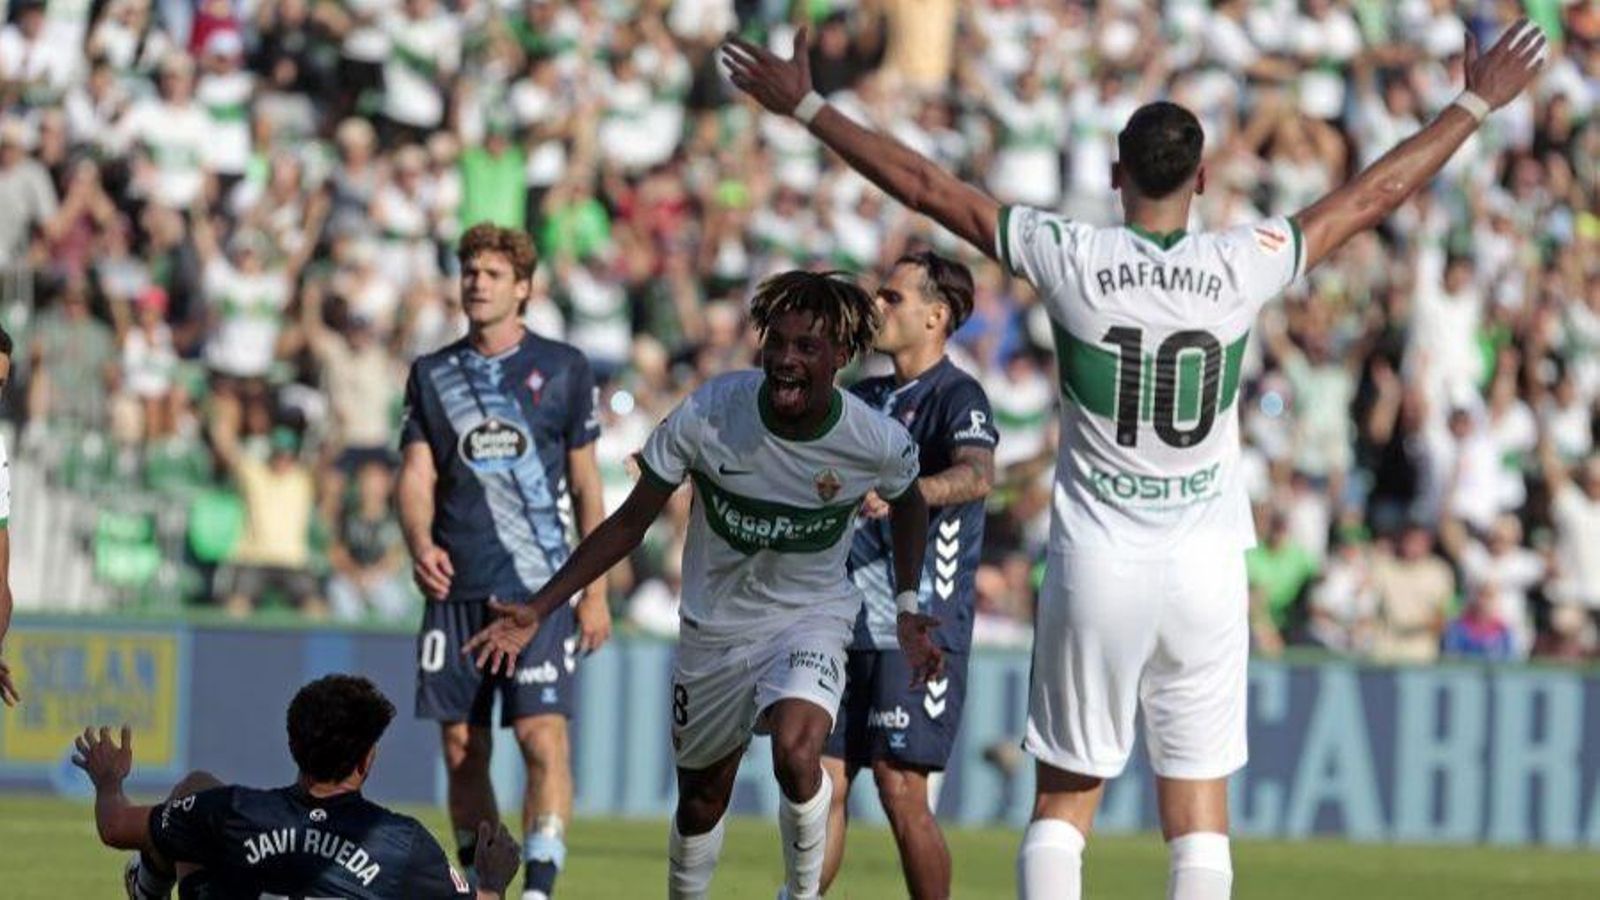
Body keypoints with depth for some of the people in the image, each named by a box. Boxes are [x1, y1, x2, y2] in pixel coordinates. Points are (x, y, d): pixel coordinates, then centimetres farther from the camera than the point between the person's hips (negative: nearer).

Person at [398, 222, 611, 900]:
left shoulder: (562, 369, 5)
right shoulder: (432, 375, 11)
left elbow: (586, 487, 8)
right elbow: (417, 475, 5)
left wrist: (596, 592, 3)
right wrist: (420, 544, -16)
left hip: (539, 588, -3)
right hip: (455, 587, 3)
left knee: (543, 738, -14)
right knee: (461, 749, 5)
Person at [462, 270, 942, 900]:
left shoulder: (878, 442, -18)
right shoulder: (708, 414, -21)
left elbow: (907, 505, 9)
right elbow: (630, 523, -9)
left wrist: (907, 607, 2)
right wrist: (538, 610, -12)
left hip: (811, 617, -2)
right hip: (714, 627, 2)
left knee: (796, 754, -30)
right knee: (702, 799, 13)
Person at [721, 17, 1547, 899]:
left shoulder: (1070, 260, -8)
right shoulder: (1242, 266, -6)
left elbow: (924, 186, -2)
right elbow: (1374, 194, 5)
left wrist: (804, 106, 6)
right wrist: (1476, 105, 17)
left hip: (1095, 569, 0)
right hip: (1206, 569, 1)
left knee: (1064, 795, 8)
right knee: (1198, 806, 5)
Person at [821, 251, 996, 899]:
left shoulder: (956, 397, -7)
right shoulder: (869, 398, 18)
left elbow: (977, 475, -28)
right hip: (848, 627, 7)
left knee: (902, 791, -10)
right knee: (823, 780, 3)